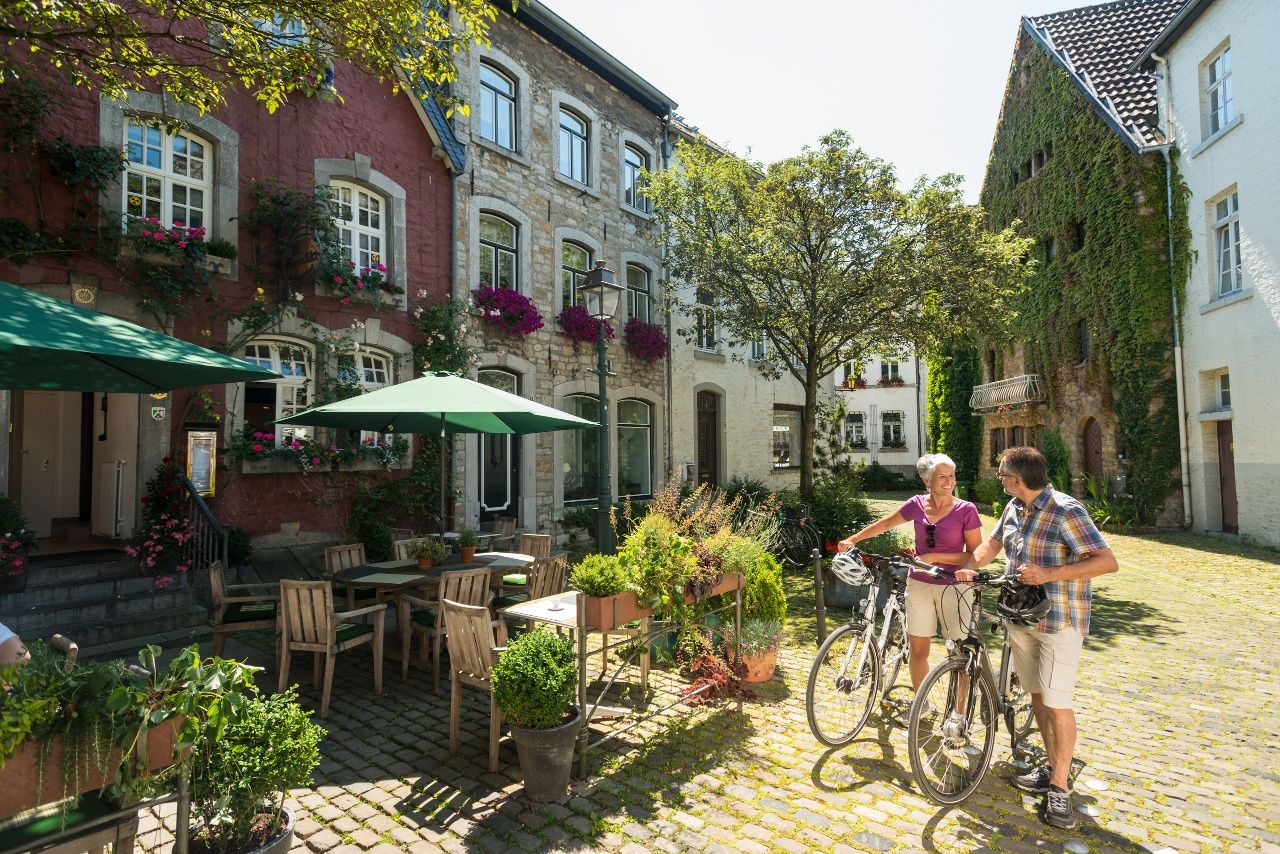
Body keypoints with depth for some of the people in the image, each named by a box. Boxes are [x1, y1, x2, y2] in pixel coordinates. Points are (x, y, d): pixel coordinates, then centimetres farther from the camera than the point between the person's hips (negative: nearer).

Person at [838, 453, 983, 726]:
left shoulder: (966, 510, -9)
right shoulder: (917, 505, -1)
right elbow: (884, 524, 12)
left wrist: (935, 557, -18)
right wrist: (853, 539, 11)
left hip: (954, 586, -3)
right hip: (919, 585, 3)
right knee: (918, 649, 10)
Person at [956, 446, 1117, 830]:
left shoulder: (1066, 511, -18)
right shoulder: (1013, 509, 5)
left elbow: (1107, 561, -21)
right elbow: (991, 544, 16)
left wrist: (1048, 574, -30)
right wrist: (969, 567, -2)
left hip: (1059, 621, -7)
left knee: (1057, 704, -3)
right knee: (1037, 695, 16)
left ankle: (1059, 788, 12)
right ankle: (1052, 767, 32)